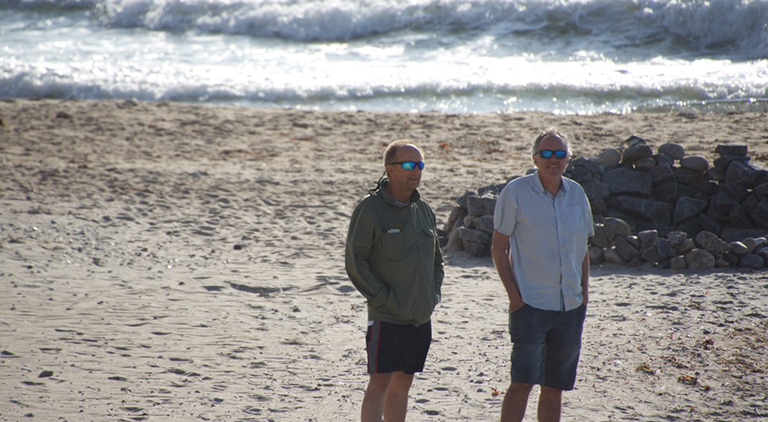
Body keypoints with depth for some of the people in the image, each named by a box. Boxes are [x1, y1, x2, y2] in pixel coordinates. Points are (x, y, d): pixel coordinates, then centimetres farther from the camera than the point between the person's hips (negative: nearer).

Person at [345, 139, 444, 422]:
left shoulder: (424, 210, 12)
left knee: (403, 383, 11)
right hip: (387, 317, -6)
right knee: (380, 382, -8)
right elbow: (354, 262, -12)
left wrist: (434, 293, 8)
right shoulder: (370, 209, -9)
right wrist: (383, 299, -14)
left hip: (421, 317, 7)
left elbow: (436, 258, 22)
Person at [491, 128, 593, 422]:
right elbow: (498, 248, -4)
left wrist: (584, 290, 8)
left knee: (555, 387, 8)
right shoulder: (516, 192, -5)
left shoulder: (576, 193, 9)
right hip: (530, 303, -5)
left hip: (571, 306, 5)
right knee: (522, 383, -12)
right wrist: (513, 294, -11)